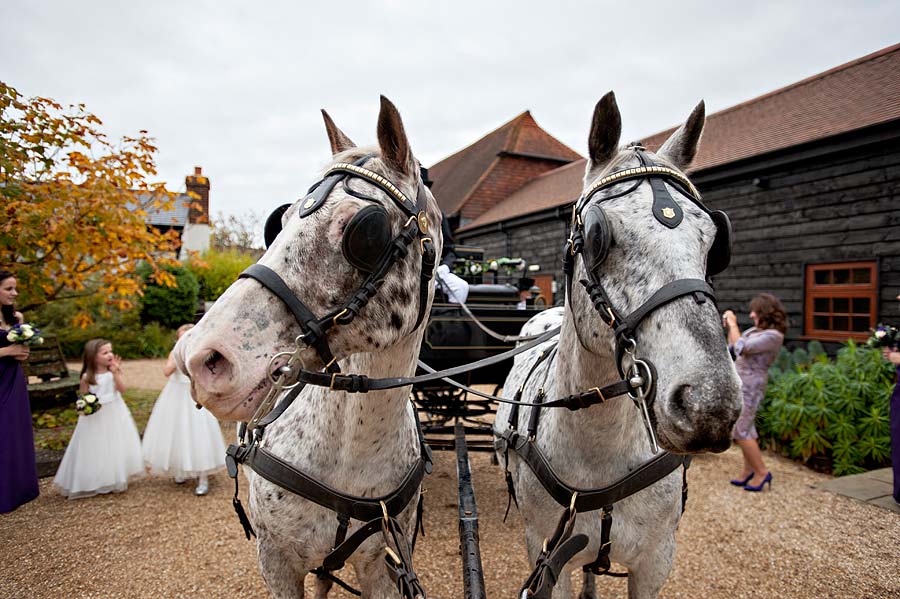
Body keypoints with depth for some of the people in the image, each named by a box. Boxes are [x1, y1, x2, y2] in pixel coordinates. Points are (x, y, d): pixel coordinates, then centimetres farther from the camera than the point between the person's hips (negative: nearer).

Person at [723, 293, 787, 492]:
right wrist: (729, 327, 7)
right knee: (745, 429, 16)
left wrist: (733, 324, -15)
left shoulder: (773, 335, -17)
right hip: (739, 383, 9)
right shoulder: (756, 330, 10)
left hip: (749, 386, -9)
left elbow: (741, 348, -26)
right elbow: (732, 347, 20)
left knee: (740, 431, -5)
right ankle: (749, 470, 26)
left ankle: (762, 472, 7)